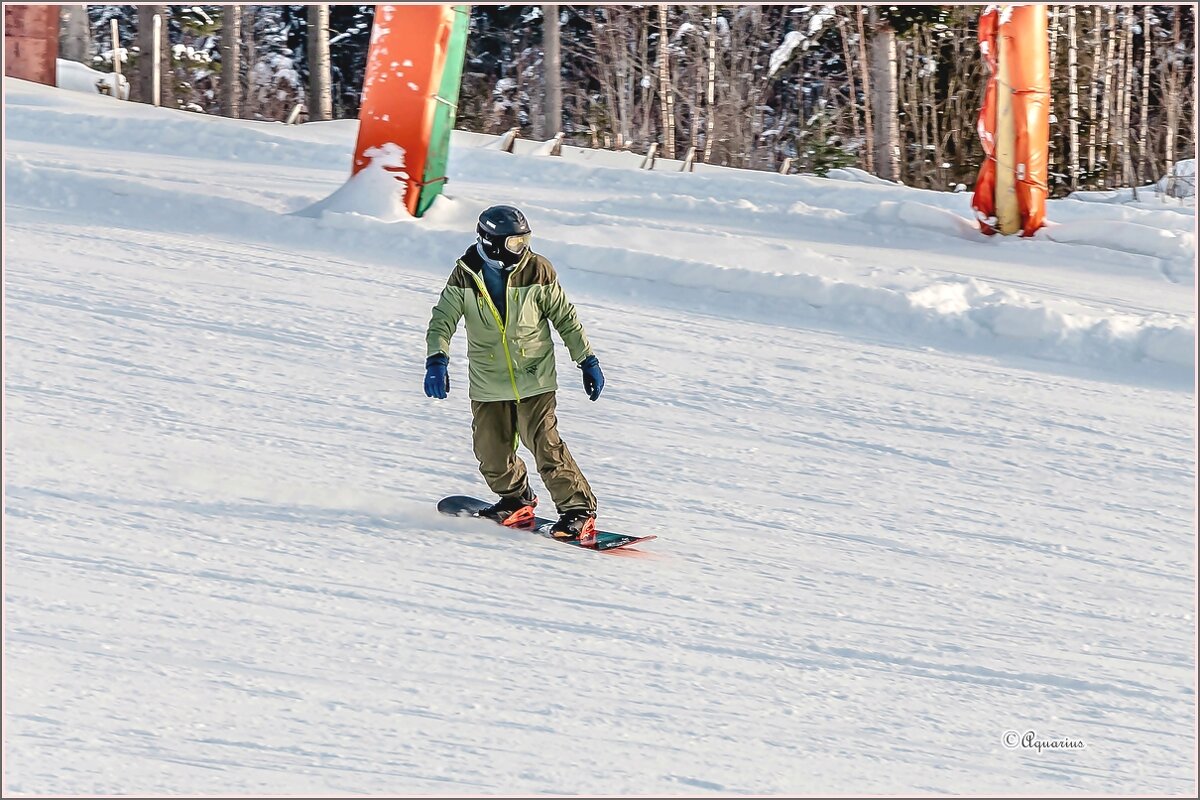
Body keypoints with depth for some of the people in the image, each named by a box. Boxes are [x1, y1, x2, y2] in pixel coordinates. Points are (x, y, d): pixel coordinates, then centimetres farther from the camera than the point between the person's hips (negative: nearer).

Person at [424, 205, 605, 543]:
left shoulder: (537, 271, -6)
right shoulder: (465, 275, -5)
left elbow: (565, 317, 2)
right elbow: (443, 319, -8)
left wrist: (588, 361, 3)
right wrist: (437, 360, -25)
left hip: (534, 378, -2)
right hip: (487, 384, 2)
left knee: (545, 445, -13)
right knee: (491, 451, 4)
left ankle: (578, 508, -3)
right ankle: (516, 499, 32)